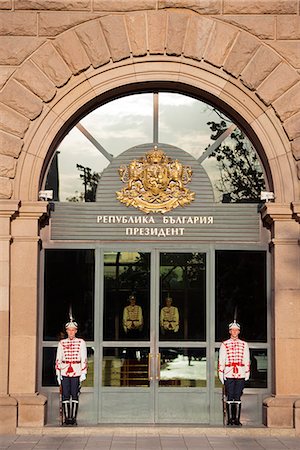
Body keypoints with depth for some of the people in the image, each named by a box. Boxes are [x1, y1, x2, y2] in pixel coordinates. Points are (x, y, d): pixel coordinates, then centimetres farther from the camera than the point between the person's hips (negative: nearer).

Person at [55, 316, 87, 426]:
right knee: (65, 395, 1)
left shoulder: (81, 342, 3)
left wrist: (83, 373, -5)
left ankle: (74, 418, 5)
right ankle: (66, 418, 6)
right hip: (64, 372, 1)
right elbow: (58, 359, 7)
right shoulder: (62, 343, 6)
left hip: (76, 372, -1)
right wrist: (58, 373, 2)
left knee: (75, 395, 0)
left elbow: (84, 359, 1)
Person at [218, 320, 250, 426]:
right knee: (229, 397, 0)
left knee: (237, 397, 3)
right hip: (228, 375, -1)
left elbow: (247, 360, 11)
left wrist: (247, 375, 7)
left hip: (241, 375, 1)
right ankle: (230, 419, 5)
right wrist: (221, 375, -1)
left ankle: (237, 419, 7)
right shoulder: (224, 345, 4)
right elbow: (221, 361, 3)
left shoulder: (244, 344, 10)